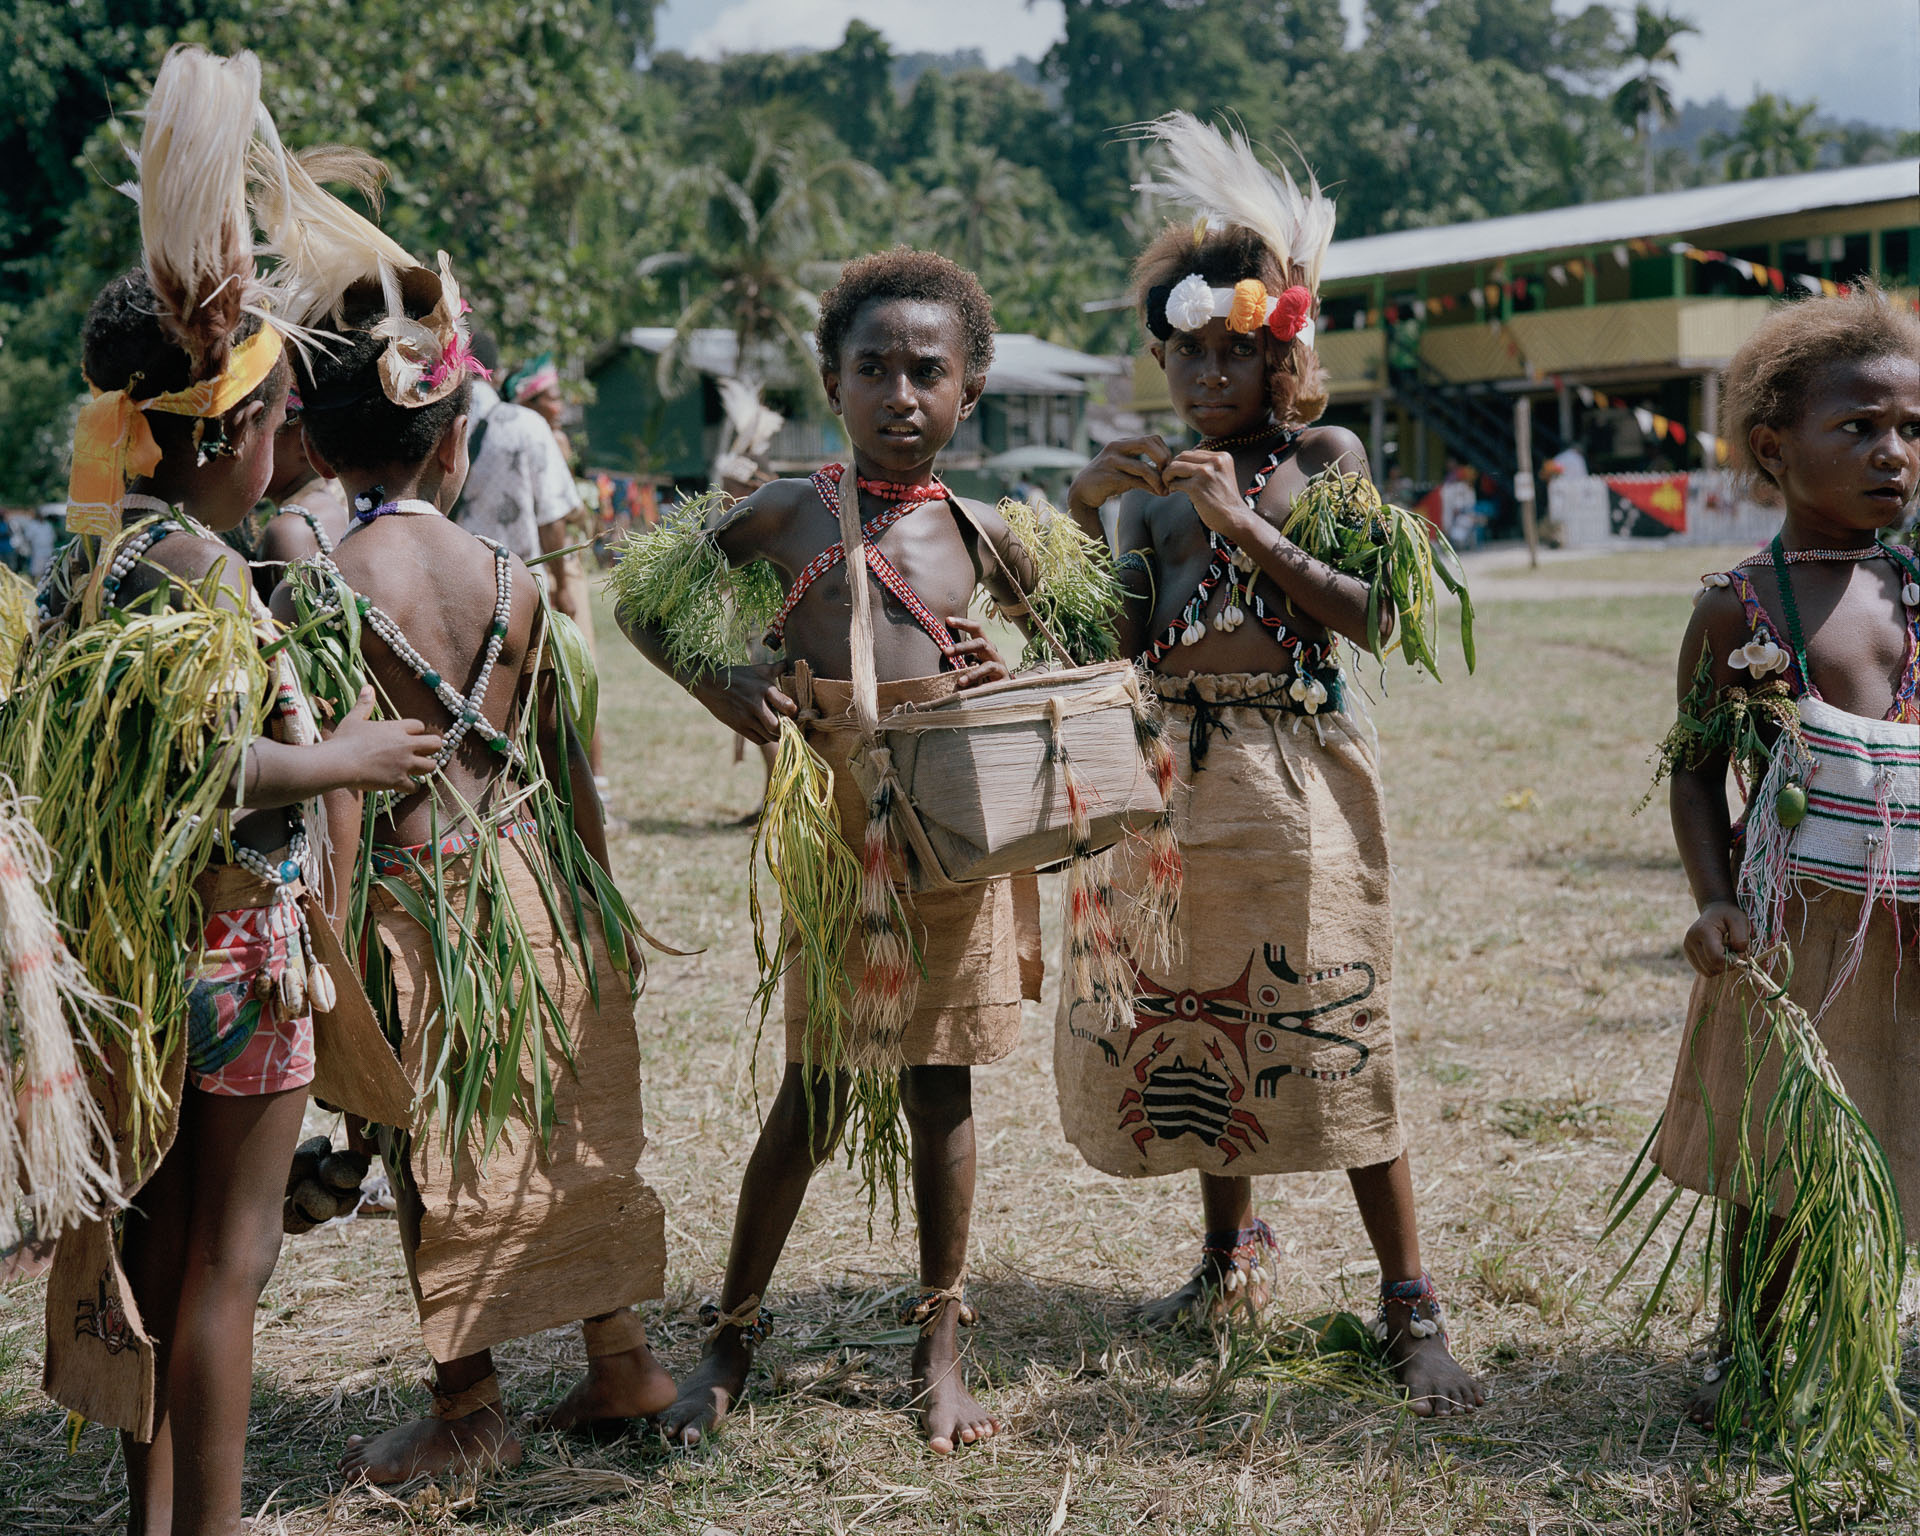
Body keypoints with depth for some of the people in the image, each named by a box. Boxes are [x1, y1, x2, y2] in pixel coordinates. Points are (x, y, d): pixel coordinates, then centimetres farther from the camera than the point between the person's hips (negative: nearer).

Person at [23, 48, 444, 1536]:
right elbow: (201, 766, -27)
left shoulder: (95, 546, 7)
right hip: (234, 948, -9)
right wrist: (345, 759, -15)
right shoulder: (195, 566, -19)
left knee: (161, 1234, 17)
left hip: (143, 955, 9)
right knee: (228, 1260, 2)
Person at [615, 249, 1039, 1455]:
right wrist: (722, 683, -8)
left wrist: (1012, 684, 1)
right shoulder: (790, 514, 0)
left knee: (942, 1085, 9)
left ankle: (942, 1349, 22)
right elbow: (637, 591, 8)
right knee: (816, 1093, 3)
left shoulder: (980, 532, 7)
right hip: (833, 834, -2)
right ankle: (735, 1333, 22)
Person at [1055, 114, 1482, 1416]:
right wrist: (1085, 510, -9)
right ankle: (1233, 1247, 33)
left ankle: (1409, 1303, 1)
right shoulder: (1151, 478, 10)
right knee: (1191, 1015, 12)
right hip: (1177, 766, 4)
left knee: (1332, 1026, -7)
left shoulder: (1325, 457, 2)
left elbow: (1370, 615, -10)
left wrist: (1244, 525, -17)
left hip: (1298, 769, -4)